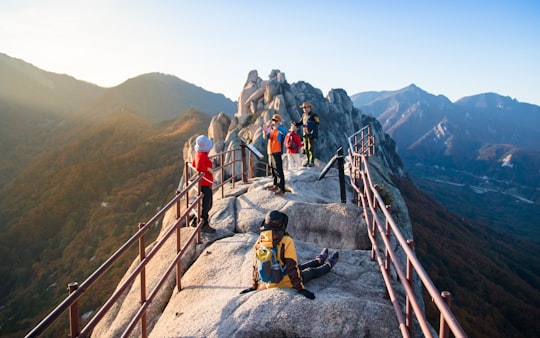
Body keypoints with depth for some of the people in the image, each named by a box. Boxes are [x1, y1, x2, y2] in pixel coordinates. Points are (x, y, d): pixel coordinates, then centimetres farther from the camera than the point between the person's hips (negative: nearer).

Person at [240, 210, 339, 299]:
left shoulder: (260, 241, -9)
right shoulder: (286, 241, -26)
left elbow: (256, 266, 1)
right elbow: (292, 267, -24)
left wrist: (255, 285, 12)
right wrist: (300, 288, -17)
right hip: (286, 282, -6)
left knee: (300, 267, 31)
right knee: (312, 272, 24)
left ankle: (319, 260, 57)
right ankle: (328, 265, 53)